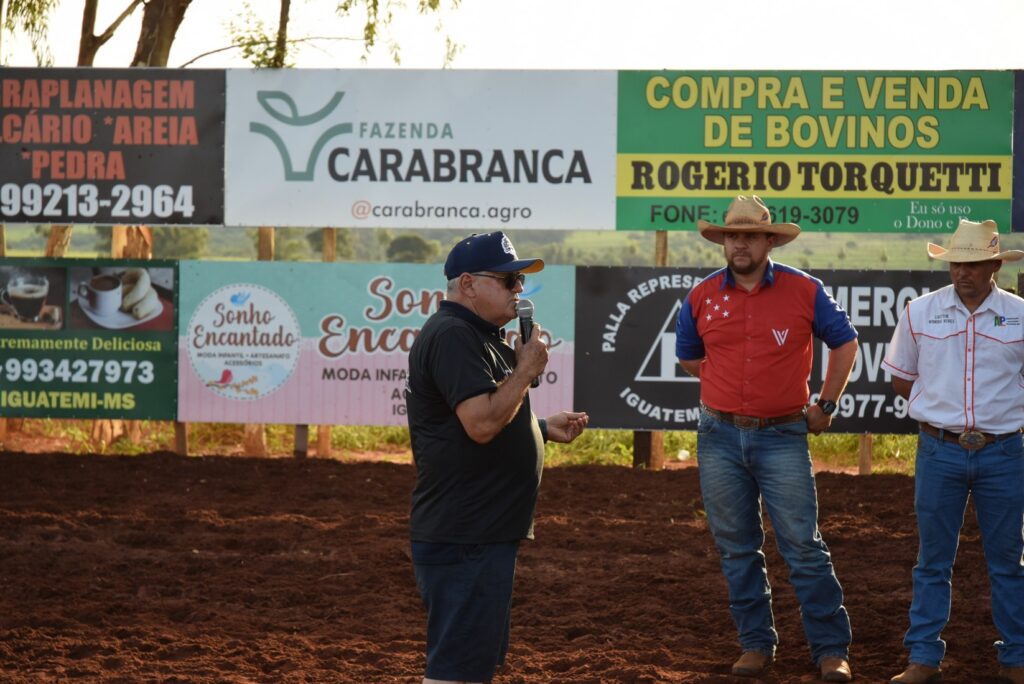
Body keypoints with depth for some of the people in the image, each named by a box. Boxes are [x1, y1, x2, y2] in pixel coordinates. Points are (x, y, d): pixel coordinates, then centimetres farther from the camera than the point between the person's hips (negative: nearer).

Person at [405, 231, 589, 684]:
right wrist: (527, 369, -14)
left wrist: (544, 428, 18)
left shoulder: (477, 336, 20)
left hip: (482, 532, 11)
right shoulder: (452, 337, -16)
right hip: (463, 539, -11)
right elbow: (481, 424, -26)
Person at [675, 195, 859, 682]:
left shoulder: (804, 291, -4)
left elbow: (845, 343, 9)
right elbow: (688, 355, 21)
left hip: (782, 437, -3)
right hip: (719, 439, 3)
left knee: (803, 547, -4)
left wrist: (826, 405, 6)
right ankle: (756, 645, 19)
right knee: (737, 549, 8)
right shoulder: (701, 297, 3)